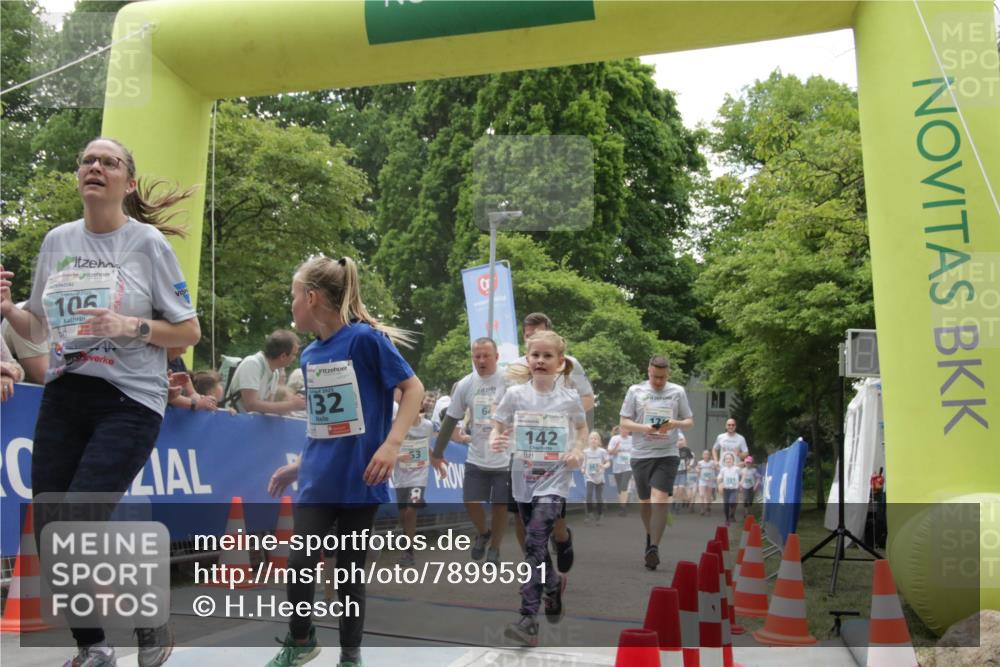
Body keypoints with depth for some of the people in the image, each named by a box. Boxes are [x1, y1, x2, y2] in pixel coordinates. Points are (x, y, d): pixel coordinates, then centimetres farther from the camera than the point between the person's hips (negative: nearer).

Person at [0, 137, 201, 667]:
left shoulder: (147, 242, -4)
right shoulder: (57, 241, 9)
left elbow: (189, 331, -3)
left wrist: (132, 327, -18)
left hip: (129, 402, -5)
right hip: (63, 398, 5)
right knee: (49, 532, 3)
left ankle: (151, 624, 12)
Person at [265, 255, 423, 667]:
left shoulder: (365, 338, -13)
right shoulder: (309, 356, 8)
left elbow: (413, 388, -12)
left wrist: (392, 444, -21)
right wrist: (300, 464, 18)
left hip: (359, 479, -5)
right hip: (317, 480, 5)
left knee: (350, 571, 6)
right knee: (300, 562, -2)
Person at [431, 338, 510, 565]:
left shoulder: (510, 382, -12)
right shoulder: (465, 385, -2)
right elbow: (450, 420, 6)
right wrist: (437, 453, 9)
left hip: (506, 458, -3)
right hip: (476, 458, 3)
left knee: (500, 506, 5)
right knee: (471, 502, 3)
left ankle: (494, 548, 26)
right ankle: (483, 533, 34)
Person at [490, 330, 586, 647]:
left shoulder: (570, 397, -4)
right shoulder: (515, 394, -3)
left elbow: (582, 427, 12)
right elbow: (498, 427, 3)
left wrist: (578, 451, -5)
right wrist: (495, 442, -19)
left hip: (554, 481, -3)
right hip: (523, 479, 3)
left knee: (535, 543, -15)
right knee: (536, 544, 15)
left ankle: (529, 620, -14)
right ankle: (553, 584, 45)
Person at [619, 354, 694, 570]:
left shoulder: (678, 392, 5)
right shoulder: (635, 391, 3)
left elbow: (690, 421, 10)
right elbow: (624, 422, 3)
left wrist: (675, 424, -13)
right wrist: (644, 428, -15)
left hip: (667, 454, -2)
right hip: (641, 454, 2)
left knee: (660, 499, -16)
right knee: (644, 501, 13)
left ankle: (654, 547, -15)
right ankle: (651, 536, 36)